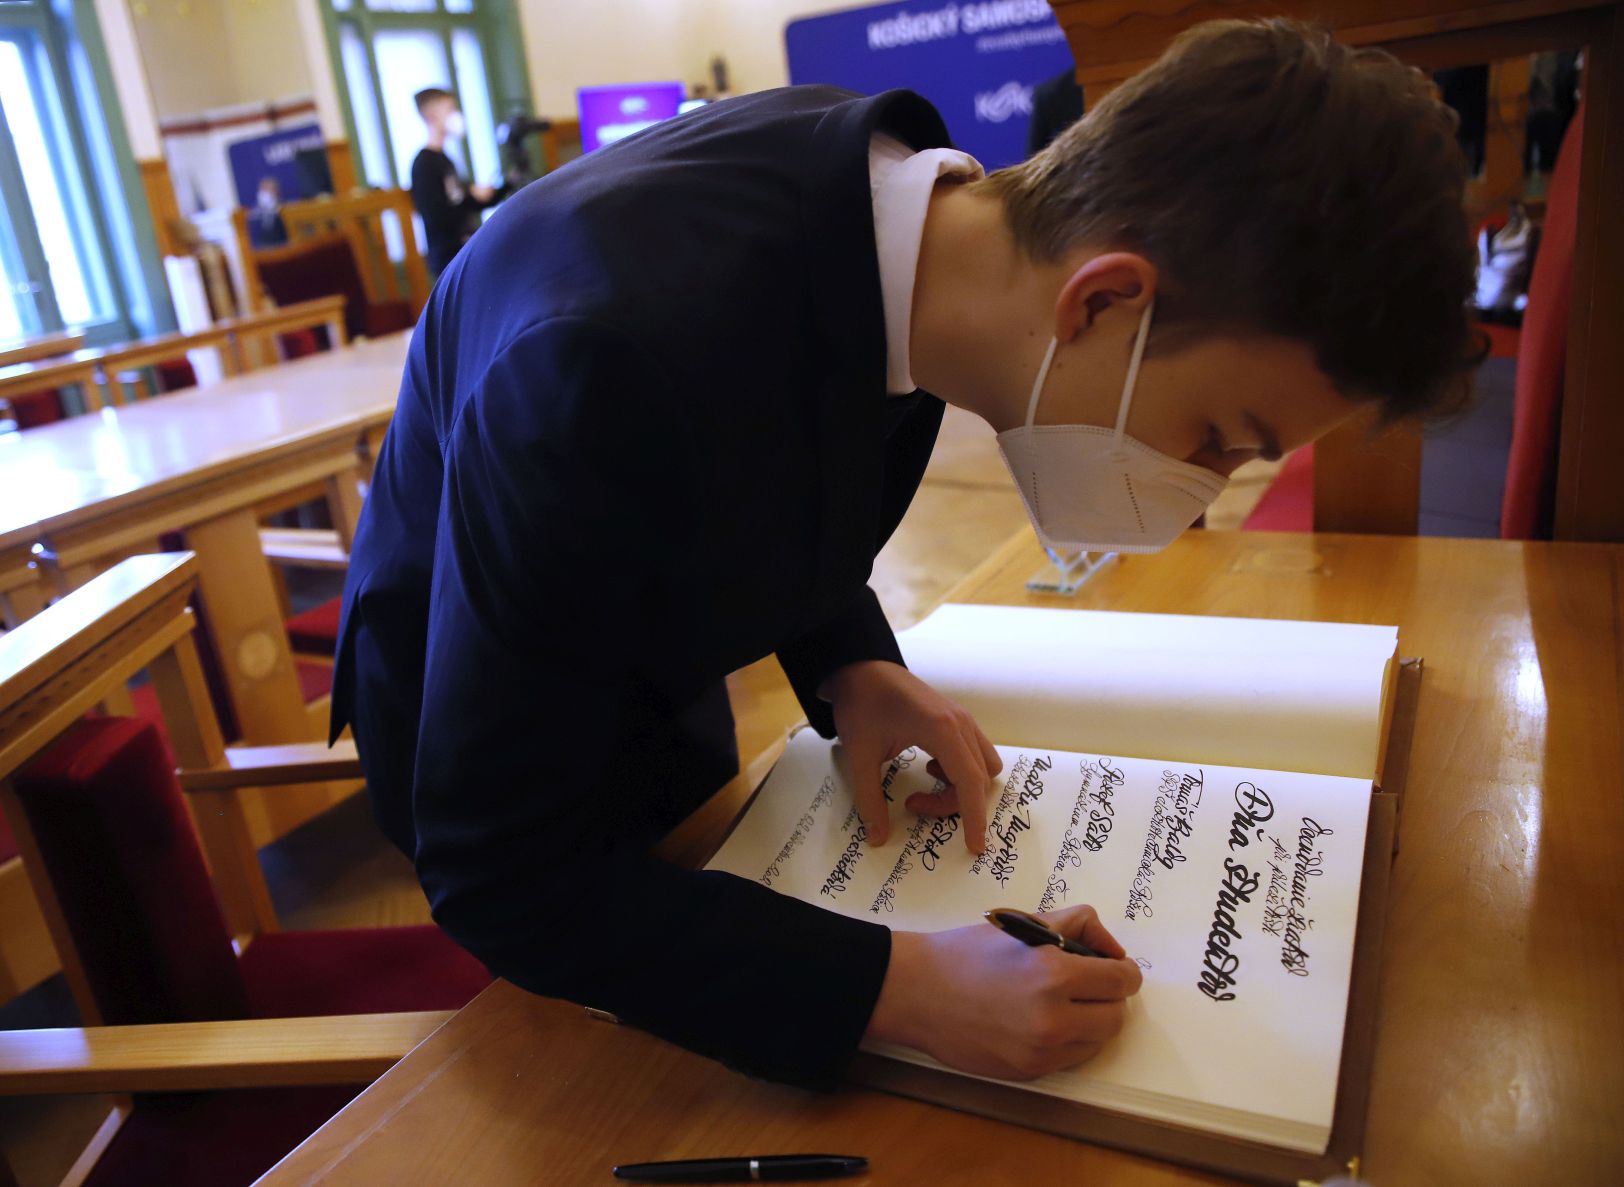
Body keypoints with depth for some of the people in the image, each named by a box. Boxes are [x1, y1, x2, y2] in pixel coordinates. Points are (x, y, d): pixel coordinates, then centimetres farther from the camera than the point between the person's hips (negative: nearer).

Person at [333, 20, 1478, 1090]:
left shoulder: (899, 174, -19)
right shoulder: (622, 351, -44)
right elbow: (495, 868, -35)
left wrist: (853, 667, -15)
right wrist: (899, 986, -39)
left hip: (657, 663, 6)